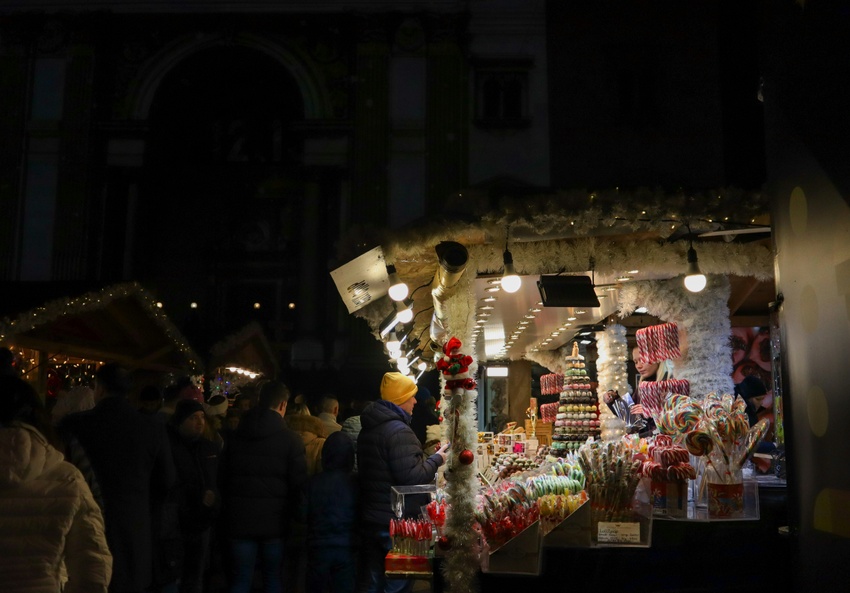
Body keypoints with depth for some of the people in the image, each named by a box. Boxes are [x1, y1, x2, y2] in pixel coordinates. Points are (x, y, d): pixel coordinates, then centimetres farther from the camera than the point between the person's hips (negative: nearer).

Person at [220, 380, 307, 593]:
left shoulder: (236, 436, 5)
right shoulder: (290, 439, -9)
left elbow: (223, 478, 11)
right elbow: (299, 483, -9)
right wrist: (292, 515, 5)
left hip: (240, 519, 3)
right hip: (275, 520, -3)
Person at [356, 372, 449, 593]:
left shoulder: (368, 429, 10)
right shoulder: (399, 431, -20)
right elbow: (413, 477, -25)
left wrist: (427, 457, 16)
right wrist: (437, 459, -9)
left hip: (371, 519, 9)